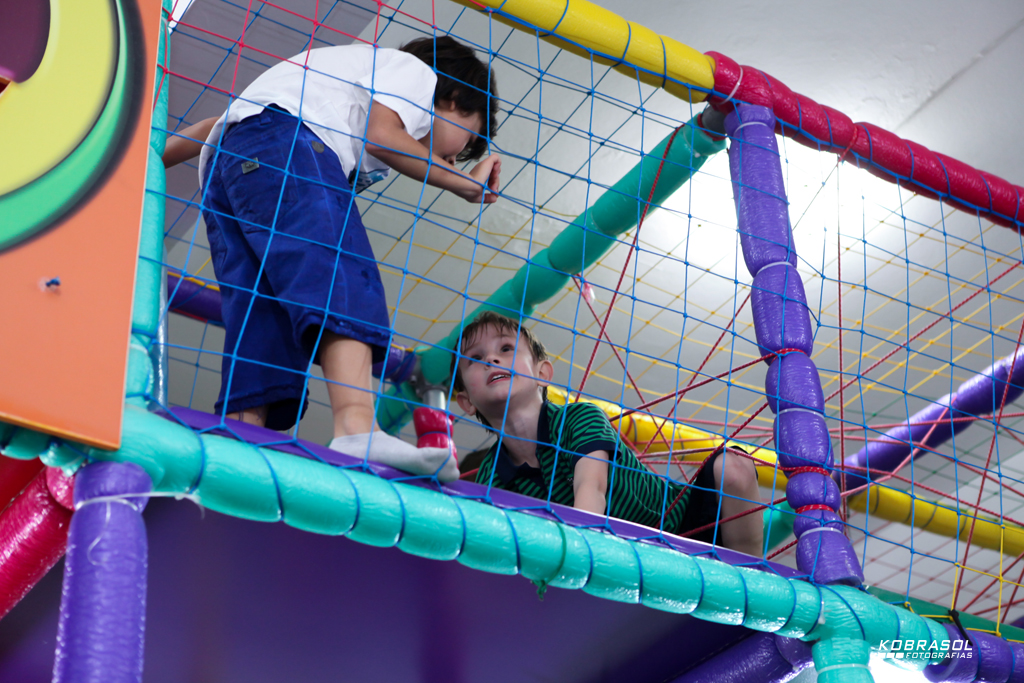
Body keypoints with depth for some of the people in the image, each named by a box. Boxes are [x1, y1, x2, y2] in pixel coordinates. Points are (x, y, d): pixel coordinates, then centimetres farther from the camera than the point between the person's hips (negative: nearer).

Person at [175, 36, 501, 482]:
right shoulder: (416, 71, 17)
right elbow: (381, 135, -4)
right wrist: (466, 184, 6)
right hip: (282, 141, -9)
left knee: (263, 328, -6)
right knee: (344, 281, -25)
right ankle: (357, 428, -46)